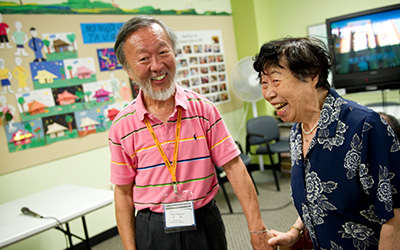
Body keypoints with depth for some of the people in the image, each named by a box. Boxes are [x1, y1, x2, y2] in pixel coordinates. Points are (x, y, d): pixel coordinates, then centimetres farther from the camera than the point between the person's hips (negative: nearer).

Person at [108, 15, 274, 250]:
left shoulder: (204, 109, -8)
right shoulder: (122, 127, -7)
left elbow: (234, 167, -9)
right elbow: (124, 193, -1)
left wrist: (257, 229, -11)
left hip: (205, 224, 0)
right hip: (153, 231, 0)